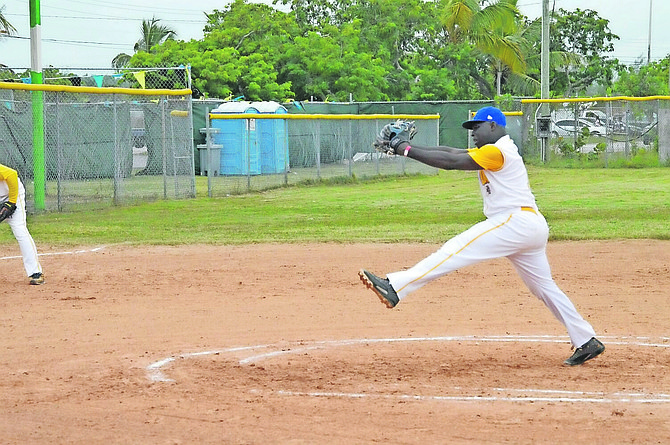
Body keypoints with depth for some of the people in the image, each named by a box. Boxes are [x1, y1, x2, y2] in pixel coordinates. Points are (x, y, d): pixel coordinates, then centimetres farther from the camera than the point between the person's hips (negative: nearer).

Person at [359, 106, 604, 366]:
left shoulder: (497, 152, -7)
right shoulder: (490, 152, 24)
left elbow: (451, 162, -14)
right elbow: (451, 152, 18)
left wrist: (408, 150, -11)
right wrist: (407, 146, 9)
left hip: (516, 222, -11)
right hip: (533, 227, 11)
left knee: (456, 251, -18)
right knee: (544, 287, 14)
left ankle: (395, 287, -29)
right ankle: (587, 342, 15)